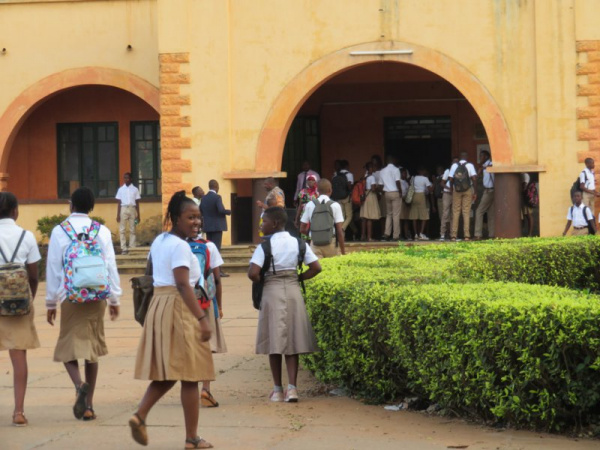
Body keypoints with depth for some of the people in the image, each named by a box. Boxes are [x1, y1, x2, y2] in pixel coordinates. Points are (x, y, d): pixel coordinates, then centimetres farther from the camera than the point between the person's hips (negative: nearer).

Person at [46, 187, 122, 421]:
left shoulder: (59, 231, -4)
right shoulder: (102, 231, 0)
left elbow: (53, 269, -2)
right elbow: (111, 266, 1)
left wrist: (50, 303, 6)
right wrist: (114, 299, 10)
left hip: (70, 297, -2)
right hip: (97, 297, 2)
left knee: (68, 348, 7)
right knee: (92, 349, 12)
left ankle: (80, 385, -23)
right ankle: (88, 406, 13)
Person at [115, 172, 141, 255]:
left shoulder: (135, 189, 8)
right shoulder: (121, 189, 8)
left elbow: (137, 203, 8)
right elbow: (119, 203, 7)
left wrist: (138, 215, 4)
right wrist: (118, 215, 0)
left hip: (132, 209, 0)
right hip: (123, 209, 0)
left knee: (132, 230, 0)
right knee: (122, 230, -4)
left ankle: (132, 248, 1)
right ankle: (124, 248, -4)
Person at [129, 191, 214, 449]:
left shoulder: (159, 241, 13)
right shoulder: (180, 246, -14)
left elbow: (149, 270, 26)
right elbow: (183, 285, -21)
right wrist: (202, 318, -25)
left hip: (158, 306, 9)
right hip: (178, 309, -9)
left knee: (166, 374, 15)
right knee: (189, 376, -2)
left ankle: (140, 415, -3)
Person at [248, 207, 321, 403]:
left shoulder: (265, 246, -9)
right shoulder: (298, 243, 3)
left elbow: (253, 273, -19)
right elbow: (316, 268, -2)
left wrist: (262, 282, 0)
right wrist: (298, 278, 8)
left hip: (272, 292, -3)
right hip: (293, 291, 3)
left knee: (274, 341, 5)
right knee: (292, 341, 7)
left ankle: (278, 390, 9)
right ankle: (292, 388, -2)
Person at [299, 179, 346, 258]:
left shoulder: (309, 205, 3)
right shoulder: (335, 205, -3)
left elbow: (302, 229, 5)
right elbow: (339, 231, -5)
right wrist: (343, 251, 0)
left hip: (315, 245, 1)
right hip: (330, 244, -1)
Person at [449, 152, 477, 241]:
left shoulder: (454, 165, 5)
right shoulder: (469, 165, 0)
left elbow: (450, 179, 1)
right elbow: (474, 178, -8)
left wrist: (452, 190, 9)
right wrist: (475, 192, -5)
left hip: (456, 190, 1)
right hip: (467, 190, -1)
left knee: (455, 212, 5)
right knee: (466, 212, 1)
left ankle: (453, 235, 0)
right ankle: (467, 235, -5)